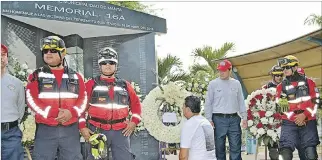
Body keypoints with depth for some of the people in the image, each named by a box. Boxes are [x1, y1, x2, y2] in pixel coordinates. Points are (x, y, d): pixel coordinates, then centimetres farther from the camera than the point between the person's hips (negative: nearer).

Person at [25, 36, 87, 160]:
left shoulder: (75, 76, 11)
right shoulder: (37, 76, 6)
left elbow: (83, 99, 6)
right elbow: (31, 99, -4)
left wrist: (71, 112, -14)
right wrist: (52, 113, -16)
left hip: (71, 129, 2)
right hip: (45, 129, -1)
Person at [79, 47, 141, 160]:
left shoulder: (125, 85, 12)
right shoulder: (91, 84, 3)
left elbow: (136, 103, 19)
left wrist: (134, 121, 7)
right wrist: (82, 126, -5)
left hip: (121, 131, 2)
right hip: (97, 130, -2)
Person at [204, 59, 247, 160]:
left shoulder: (236, 83, 8)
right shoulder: (213, 84, 1)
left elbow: (241, 102, 12)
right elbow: (208, 103, 1)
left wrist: (244, 117, 7)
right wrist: (209, 120, -4)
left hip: (234, 119, 2)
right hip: (219, 119, -2)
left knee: (236, 147, 3)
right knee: (219, 147, 5)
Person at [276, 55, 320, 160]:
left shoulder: (308, 82, 8)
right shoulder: (281, 86, 9)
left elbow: (316, 101, 4)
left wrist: (304, 115, -10)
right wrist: (294, 118, -8)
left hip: (308, 122, 0)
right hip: (289, 122, 0)